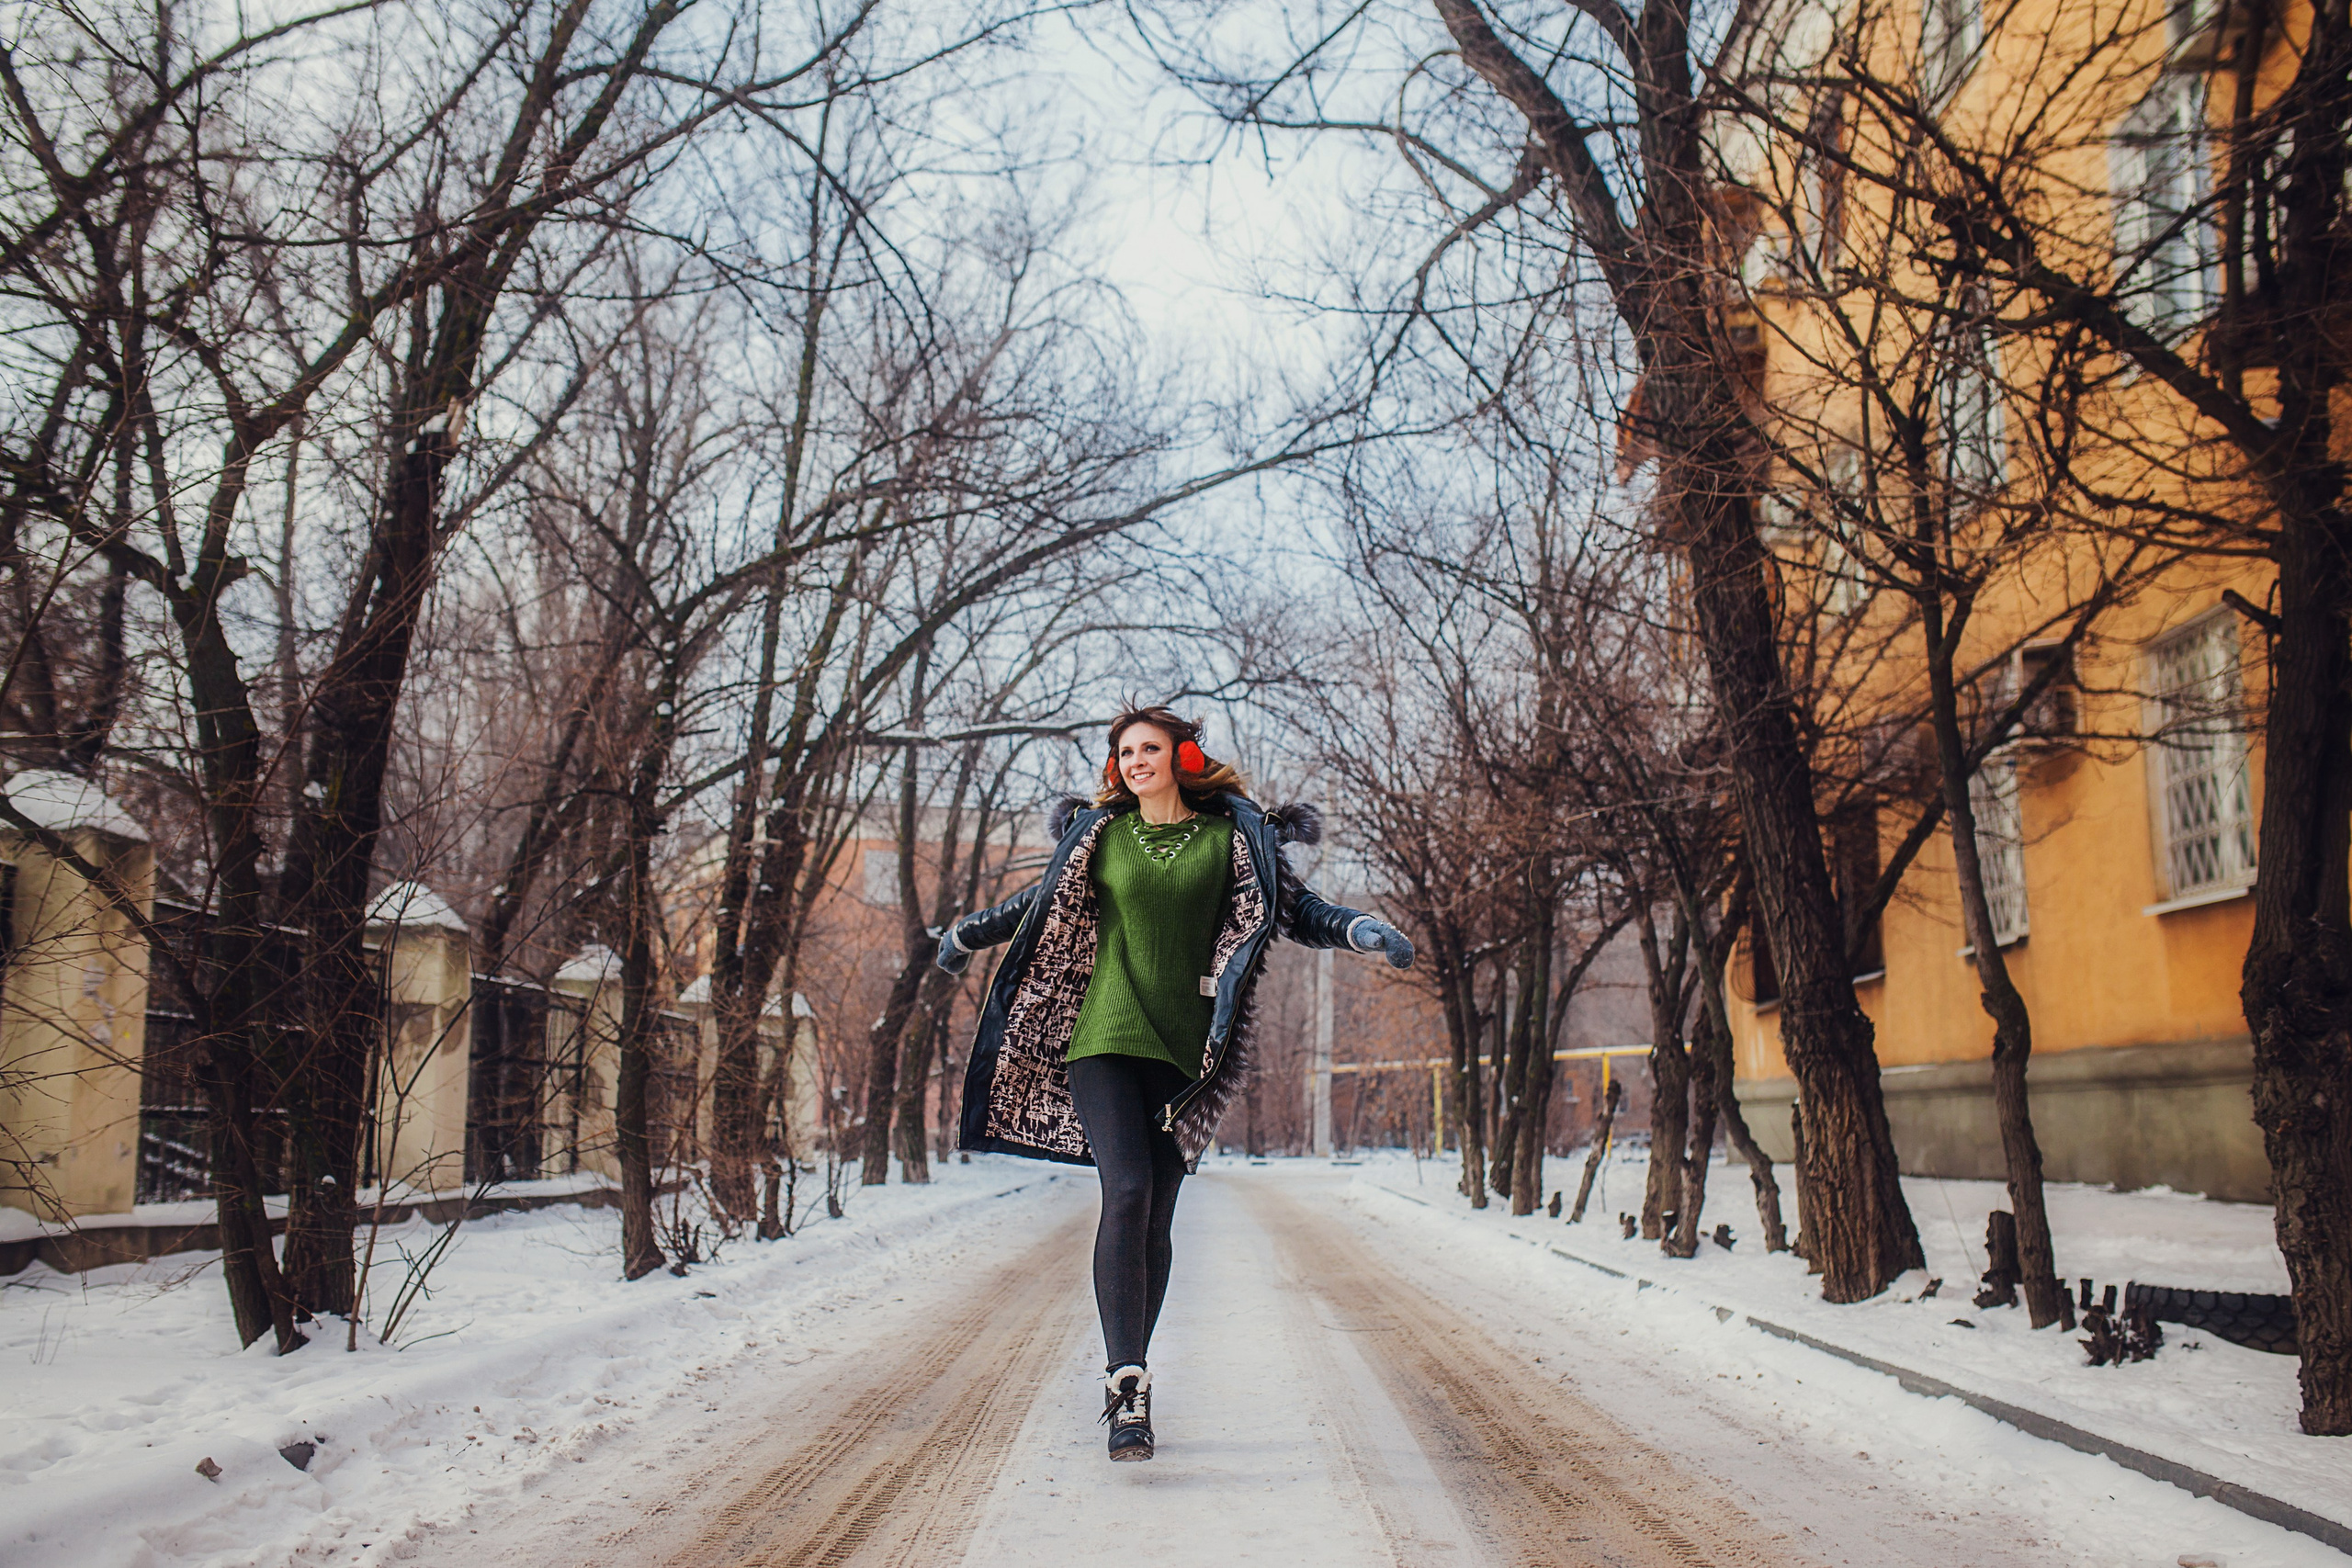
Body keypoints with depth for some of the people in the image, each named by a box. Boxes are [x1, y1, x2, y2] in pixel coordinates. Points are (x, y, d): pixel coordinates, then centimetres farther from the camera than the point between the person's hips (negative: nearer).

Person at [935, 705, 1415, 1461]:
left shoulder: (1232, 837, 6)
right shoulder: (1100, 833, 10)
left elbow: (1297, 909, 6)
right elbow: (1045, 900, 25)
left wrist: (1362, 930, -11)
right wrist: (969, 932, 32)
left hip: (1182, 1047, 0)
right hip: (1104, 1037, 0)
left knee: (1155, 1216, 3)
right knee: (1126, 1193, -17)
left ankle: (1128, 1378, 18)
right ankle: (1127, 1387, -18)